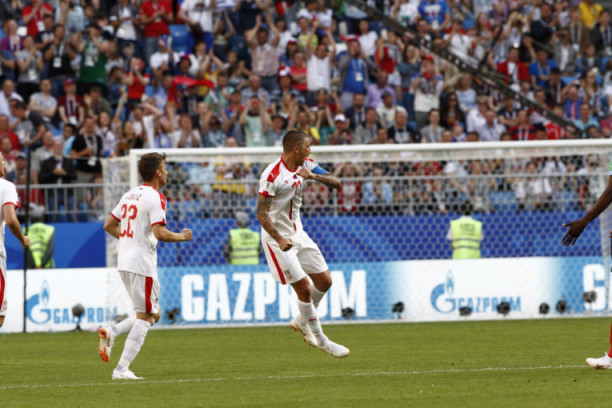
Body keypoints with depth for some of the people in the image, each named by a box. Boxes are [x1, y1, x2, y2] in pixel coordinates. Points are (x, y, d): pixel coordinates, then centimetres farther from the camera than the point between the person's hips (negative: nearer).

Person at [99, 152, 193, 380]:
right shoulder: (155, 197, -12)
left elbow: (109, 225, 18)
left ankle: (111, 333, 1)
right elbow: (160, 233, -22)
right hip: (142, 263, -9)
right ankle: (122, 369, -8)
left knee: (153, 314, 17)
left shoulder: (130, 195, 14)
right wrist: (182, 236, -5)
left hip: (124, 261, 9)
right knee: (146, 317, -3)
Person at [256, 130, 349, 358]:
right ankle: (321, 341, 3)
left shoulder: (306, 166, 2)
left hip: (298, 233, 8)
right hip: (277, 237, -8)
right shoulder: (272, 175, -22)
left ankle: (301, 321, 31)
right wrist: (280, 240, -35)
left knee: (324, 281, 8)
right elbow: (261, 214, -23)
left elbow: (335, 183, -2)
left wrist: (314, 176, -22)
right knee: (304, 289, -9)